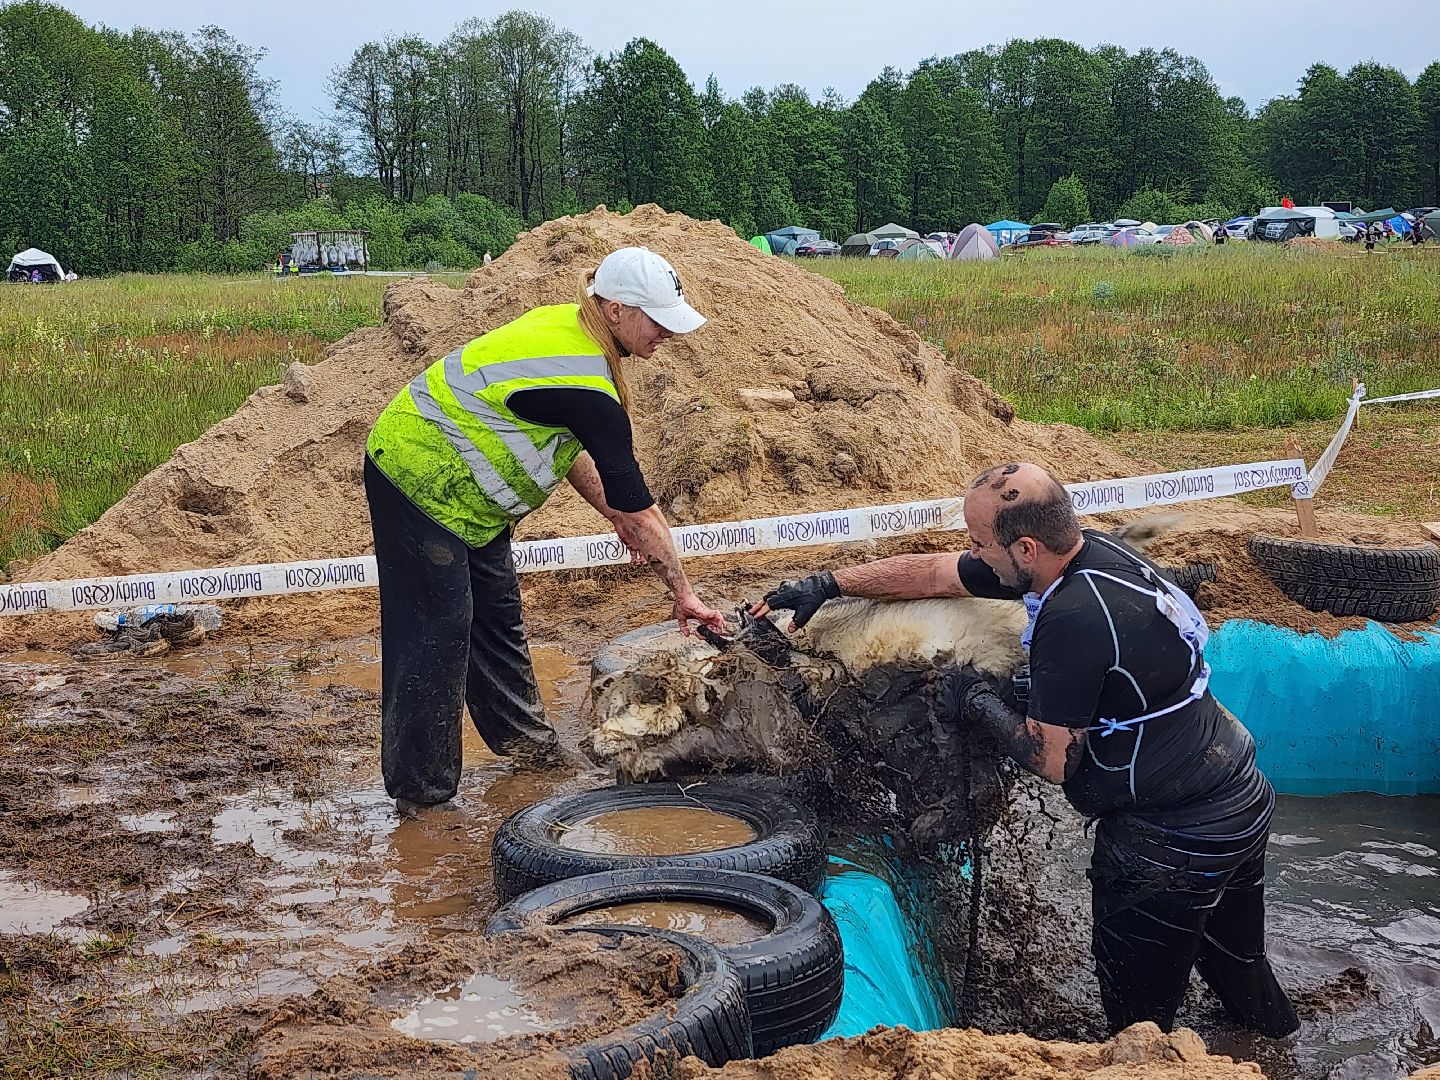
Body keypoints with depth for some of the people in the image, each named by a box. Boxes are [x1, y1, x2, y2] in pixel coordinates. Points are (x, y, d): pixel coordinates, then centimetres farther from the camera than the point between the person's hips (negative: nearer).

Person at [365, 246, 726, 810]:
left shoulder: (565, 323, 0)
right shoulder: (587, 390, -27)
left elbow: (563, 444, 11)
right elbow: (640, 509, -21)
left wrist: (613, 513, 8)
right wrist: (684, 594, -13)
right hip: (420, 480, -10)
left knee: (496, 610, 15)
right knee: (437, 626, -7)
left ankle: (521, 735, 29)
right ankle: (420, 786, 0)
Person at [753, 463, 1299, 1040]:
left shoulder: (1072, 618, -29)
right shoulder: (1090, 549, -1)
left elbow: (1052, 761, -19)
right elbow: (933, 573, 9)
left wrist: (981, 704, -4)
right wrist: (828, 584, 13)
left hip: (1174, 842, -9)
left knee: (1137, 1020, 7)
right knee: (1240, 970, 28)